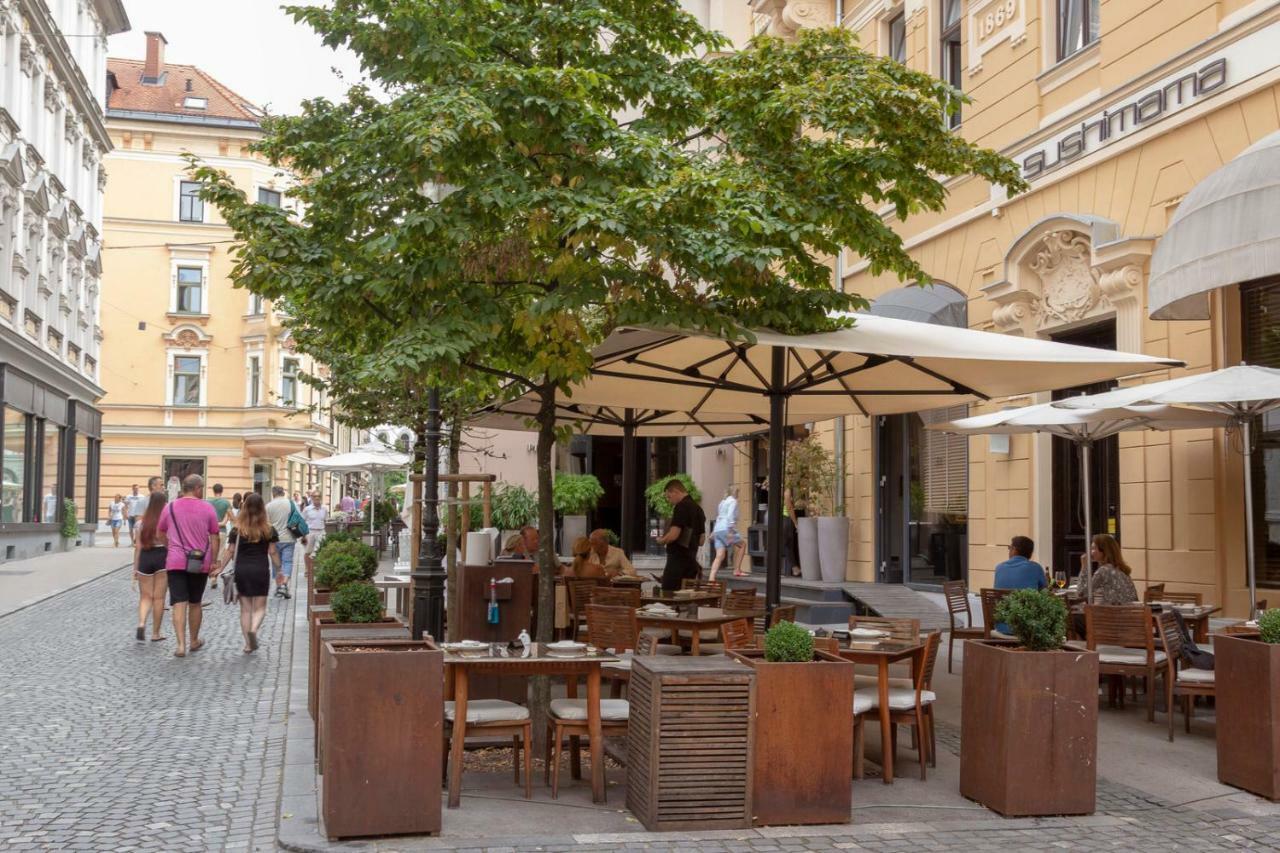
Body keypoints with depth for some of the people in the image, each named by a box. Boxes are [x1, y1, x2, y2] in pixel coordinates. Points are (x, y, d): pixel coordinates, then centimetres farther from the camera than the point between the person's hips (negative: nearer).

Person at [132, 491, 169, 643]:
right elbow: (170, 544, -6)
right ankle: (155, 633, 10)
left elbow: (138, 546, 3)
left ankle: (141, 623, -15)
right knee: (159, 598, 5)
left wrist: (135, 567, 9)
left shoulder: (143, 523, 4)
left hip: (145, 558, 2)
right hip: (162, 557, -2)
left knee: (145, 596, 10)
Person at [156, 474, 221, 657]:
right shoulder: (207, 509, -3)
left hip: (176, 562, 0)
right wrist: (213, 561, 7)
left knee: (179, 604, -2)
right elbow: (215, 538, -1)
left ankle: (181, 645, -12)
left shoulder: (170, 508, 2)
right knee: (195, 603, 16)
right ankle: (194, 641, 29)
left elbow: (160, 534, 11)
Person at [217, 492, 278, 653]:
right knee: (260, 607, 7)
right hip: (261, 570, -1)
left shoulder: (237, 529, -1)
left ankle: (248, 644, 10)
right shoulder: (269, 529, -3)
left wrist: (221, 568, 10)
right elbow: (272, 552, 0)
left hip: (241, 571, 1)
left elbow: (230, 551, 0)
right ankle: (254, 629, -23)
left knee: (245, 608, 11)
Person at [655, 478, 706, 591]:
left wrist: (661, 540, -2)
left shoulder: (681, 507, -12)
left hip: (677, 559, -9)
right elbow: (701, 540, 20)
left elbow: (673, 535, -20)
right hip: (691, 559, 9)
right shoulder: (698, 508, 15)